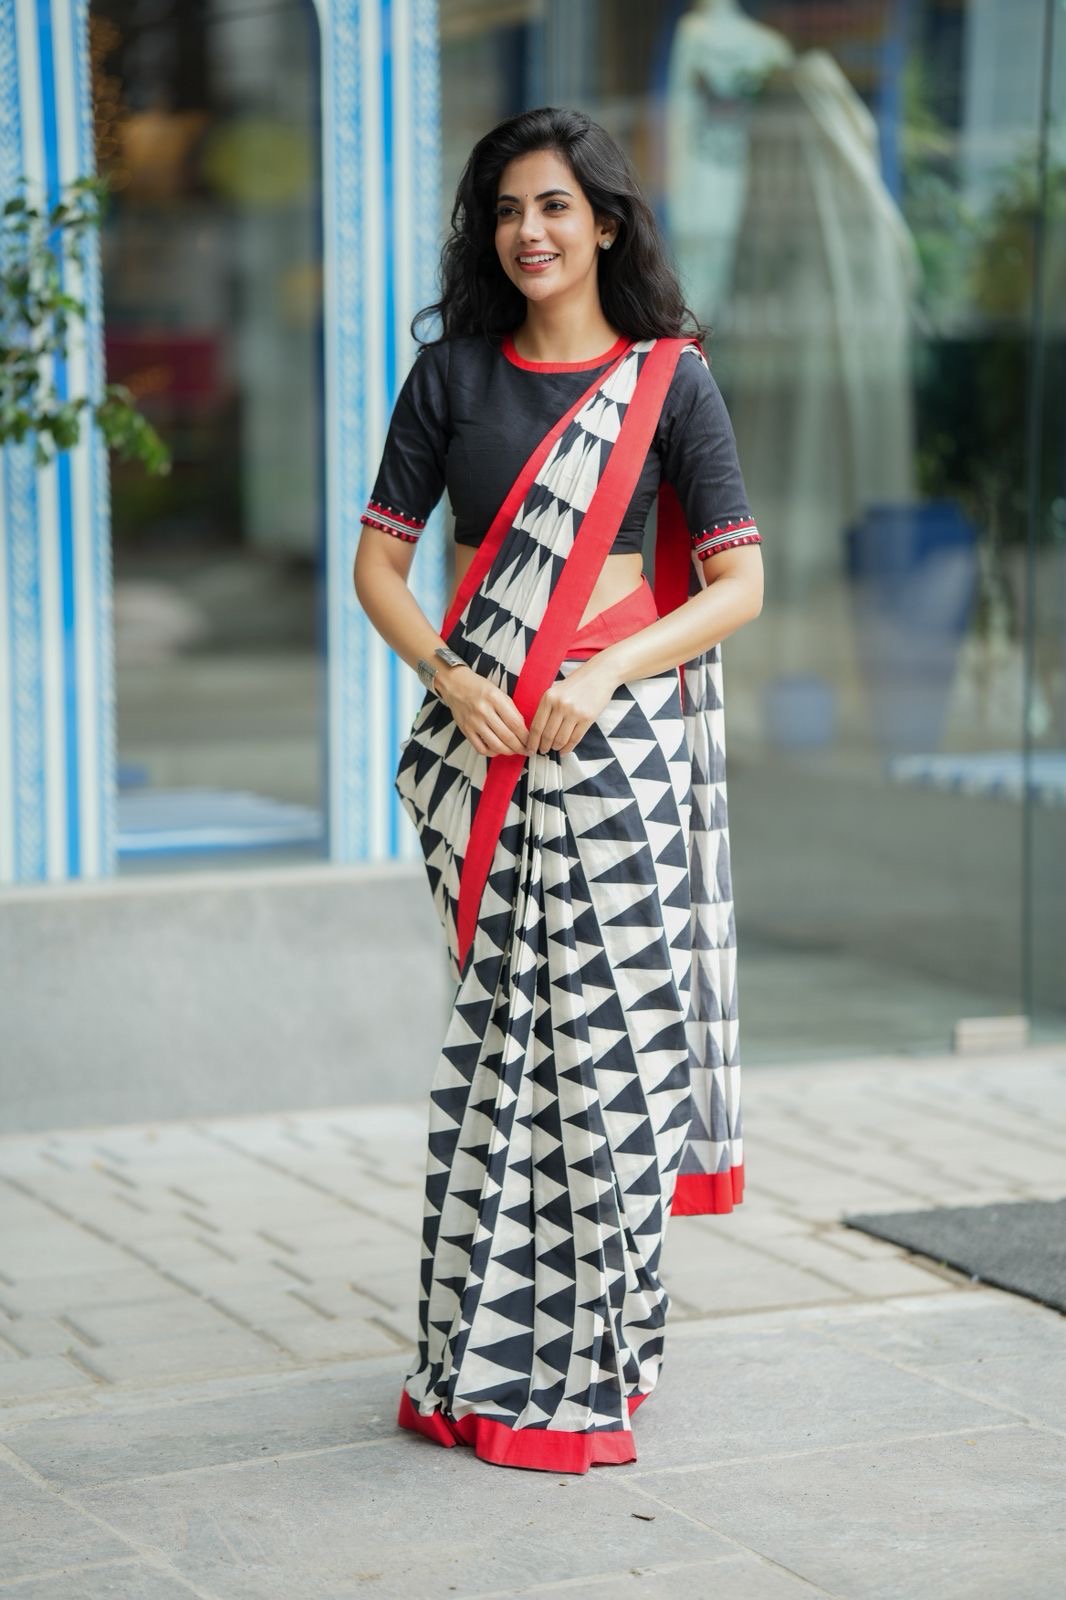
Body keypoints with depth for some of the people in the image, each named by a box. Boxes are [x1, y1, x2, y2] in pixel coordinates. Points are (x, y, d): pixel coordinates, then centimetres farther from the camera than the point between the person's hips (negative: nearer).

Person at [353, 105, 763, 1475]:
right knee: (496, 1031, 4)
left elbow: (739, 584, -2)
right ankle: (490, 1354, 14)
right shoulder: (452, 373, 7)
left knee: (606, 1032, -3)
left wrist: (602, 679, -15)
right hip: (479, 744, 2)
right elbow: (378, 562, 7)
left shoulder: (669, 381, 2)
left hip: (616, 742, -2)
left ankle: (588, 1362, 7)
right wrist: (448, 678, -11)